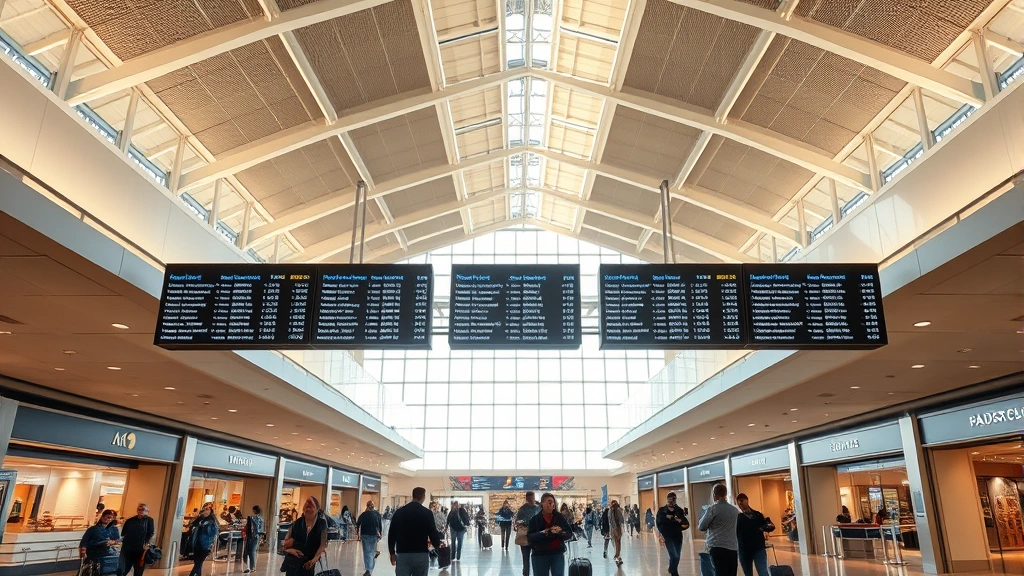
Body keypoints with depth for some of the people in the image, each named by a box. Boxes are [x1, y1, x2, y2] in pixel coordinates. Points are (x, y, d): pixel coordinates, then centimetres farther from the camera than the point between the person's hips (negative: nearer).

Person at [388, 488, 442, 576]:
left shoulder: (399, 512, 4)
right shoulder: (426, 513, -6)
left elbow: (391, 534, 7)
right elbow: (433, 533, -8)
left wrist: (392, 553, 16)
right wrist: (437, 544, 14)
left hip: (402, 554, 2)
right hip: (421, 555, -2)